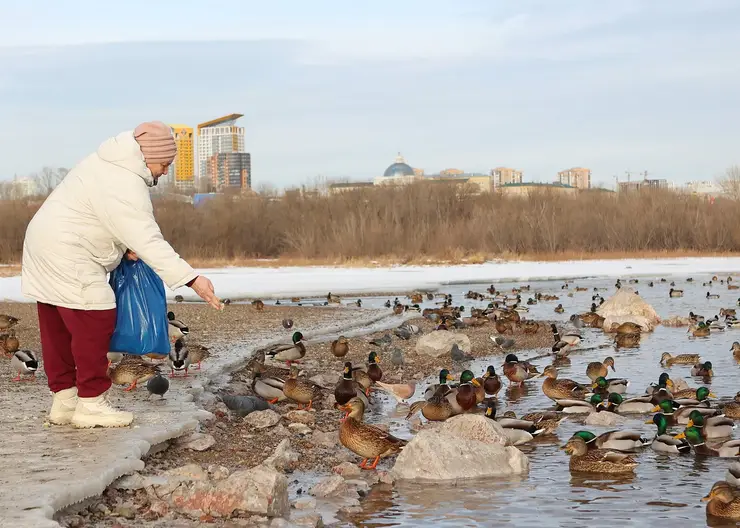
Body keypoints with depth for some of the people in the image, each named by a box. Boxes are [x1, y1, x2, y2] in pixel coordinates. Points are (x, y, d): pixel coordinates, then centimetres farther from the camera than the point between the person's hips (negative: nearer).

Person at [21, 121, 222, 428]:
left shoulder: (110, 164, 10)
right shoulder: (125, 185, -23)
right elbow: (149, 241, -29)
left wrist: (126, 248, 1)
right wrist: (192, 280, -32)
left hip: (47, 248, 11)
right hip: (68, 256, -11)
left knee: (57, 328, 13)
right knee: (94, 322, -7)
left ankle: (63, 401, 20)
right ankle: (91, 403, -2)